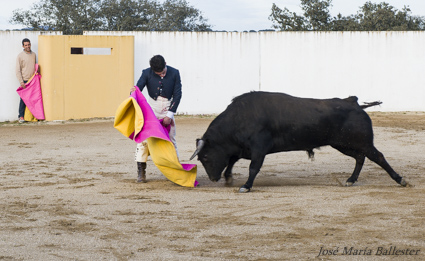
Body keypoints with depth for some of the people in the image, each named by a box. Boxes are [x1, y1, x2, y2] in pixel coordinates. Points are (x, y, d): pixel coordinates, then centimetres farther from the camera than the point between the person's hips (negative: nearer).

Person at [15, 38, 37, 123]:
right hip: (25, 81, -4)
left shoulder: (33, 55, 11)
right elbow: (18, 70, -6)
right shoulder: (20, 56, -3)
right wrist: (21, 82, -12)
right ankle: (21, 116, 2)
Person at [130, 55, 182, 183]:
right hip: (151, 108, -1)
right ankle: (141, 171, -4)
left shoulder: (174, 73, -6)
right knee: (143, 137, -9)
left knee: (171, 139, 5)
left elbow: (177, 95, -3)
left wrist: (170, 115, -7)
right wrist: (134, 91, -34)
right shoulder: (147, 73, -7)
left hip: (168, 109, 1)